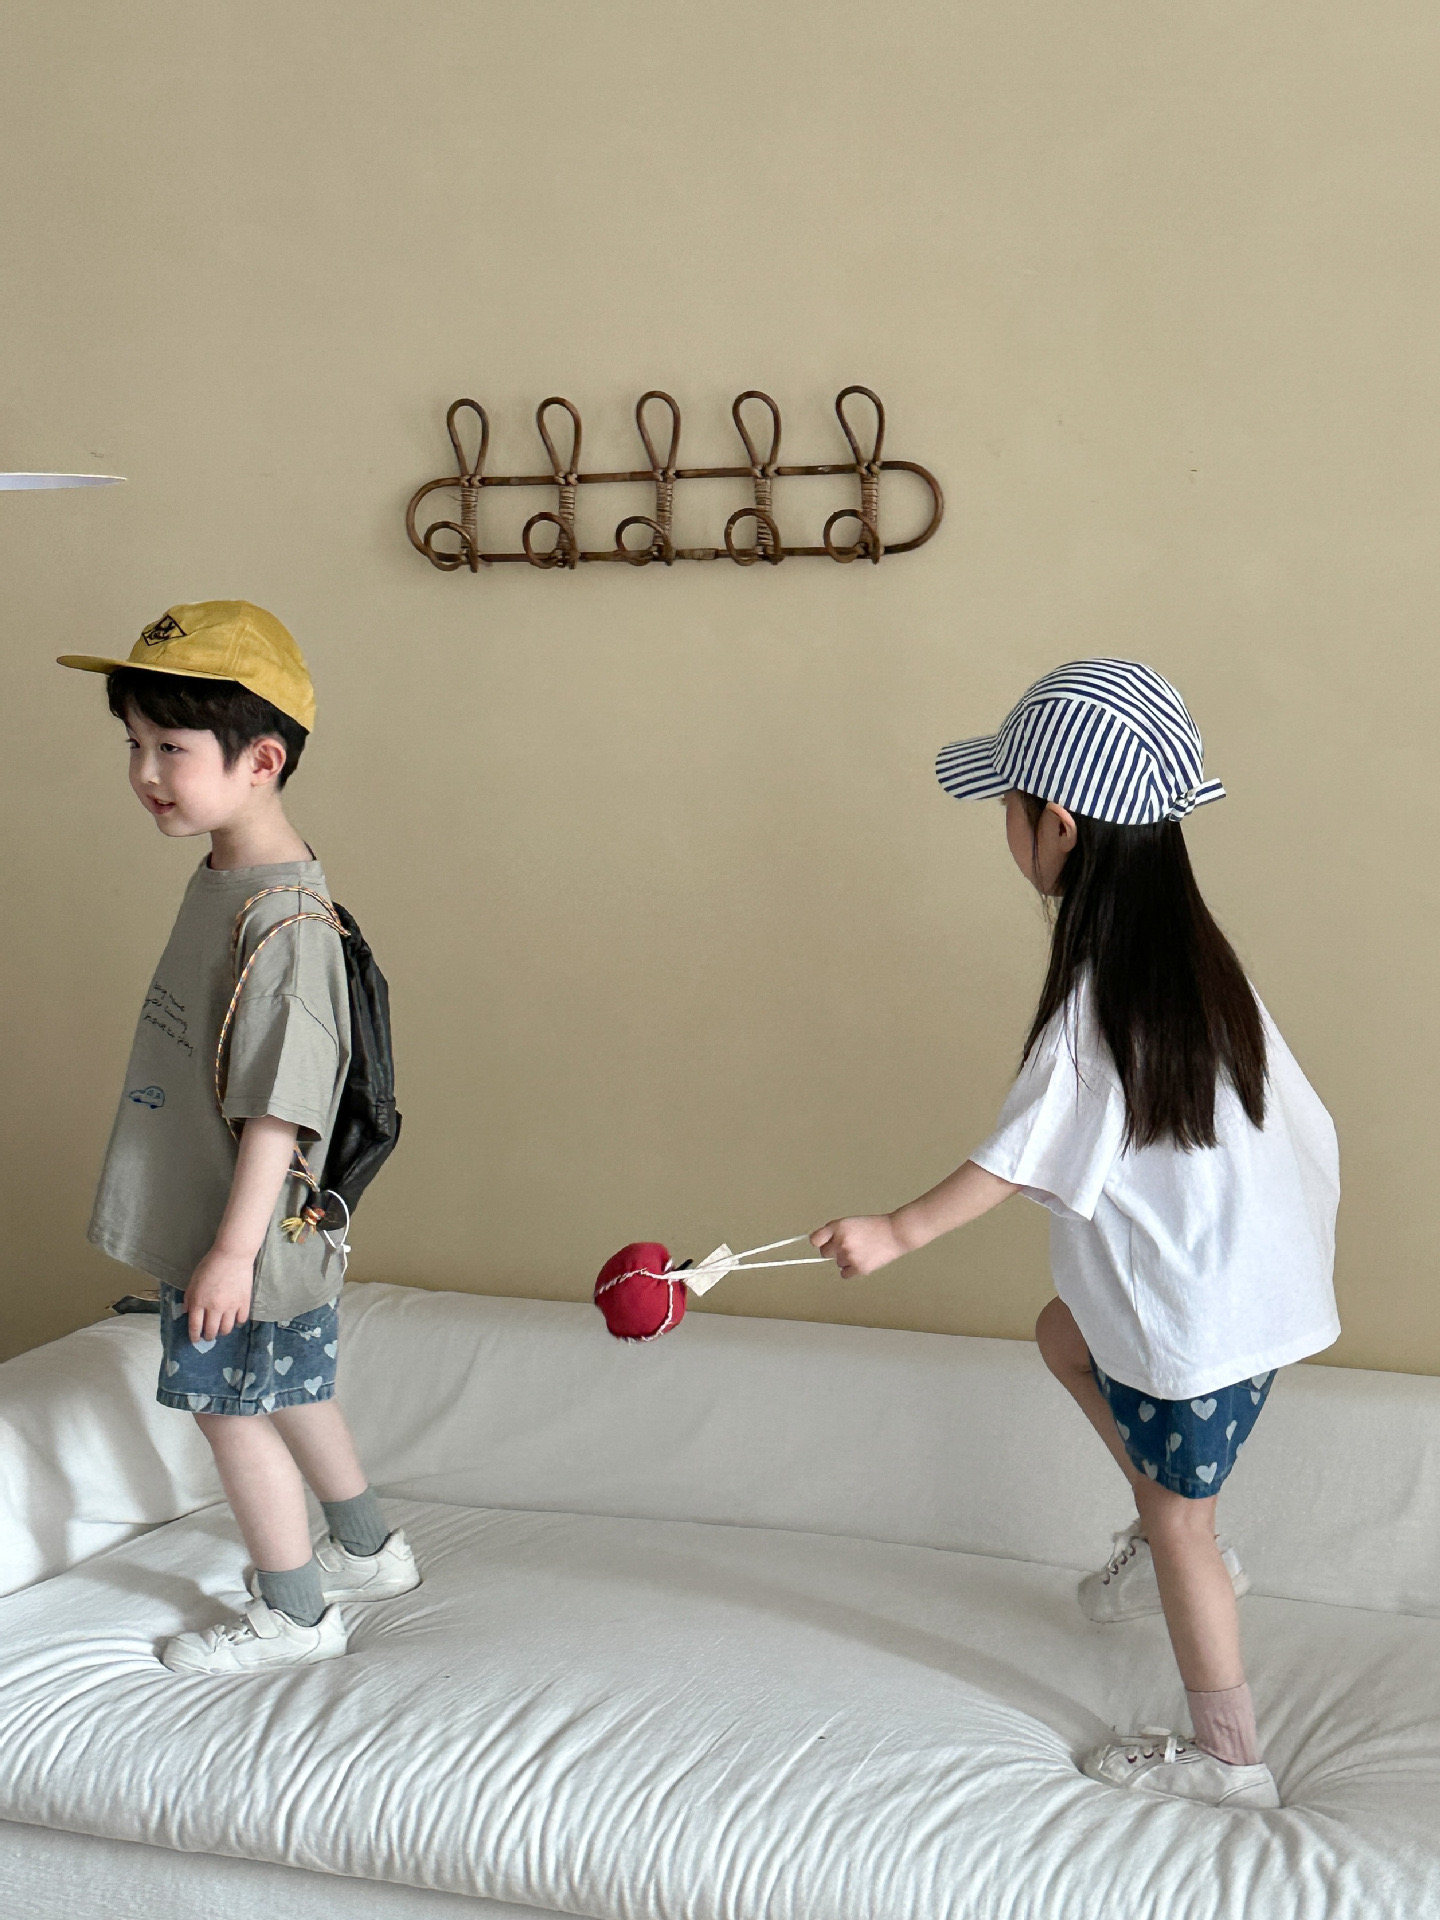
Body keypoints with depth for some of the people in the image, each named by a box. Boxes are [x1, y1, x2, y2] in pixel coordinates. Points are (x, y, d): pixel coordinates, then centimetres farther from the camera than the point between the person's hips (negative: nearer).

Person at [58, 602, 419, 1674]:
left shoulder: (280, 922, -27)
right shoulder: (225, 877, 4)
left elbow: (279, 1108, -26)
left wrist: (234, 1247, -23)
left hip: (246, 1234, -9)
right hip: (206, 1220, 9)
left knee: (230, 1406, 6)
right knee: (292, 1391, 22)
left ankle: (294, 1614, 23)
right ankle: (371, 1551, 41)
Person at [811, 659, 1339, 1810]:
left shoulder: (1097, 1004, -26)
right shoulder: (1192, 949, -2)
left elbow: (1022, 1162, -19)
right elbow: (1293, 1113, 6)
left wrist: (900, 1231, -9)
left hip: (1198, 1317, -8)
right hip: (1257, 1265, 9)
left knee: (1177, 1523, 10)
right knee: (1065, 1334, 28)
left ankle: (1228, 1756, 26)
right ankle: (1176, 1544, 31)